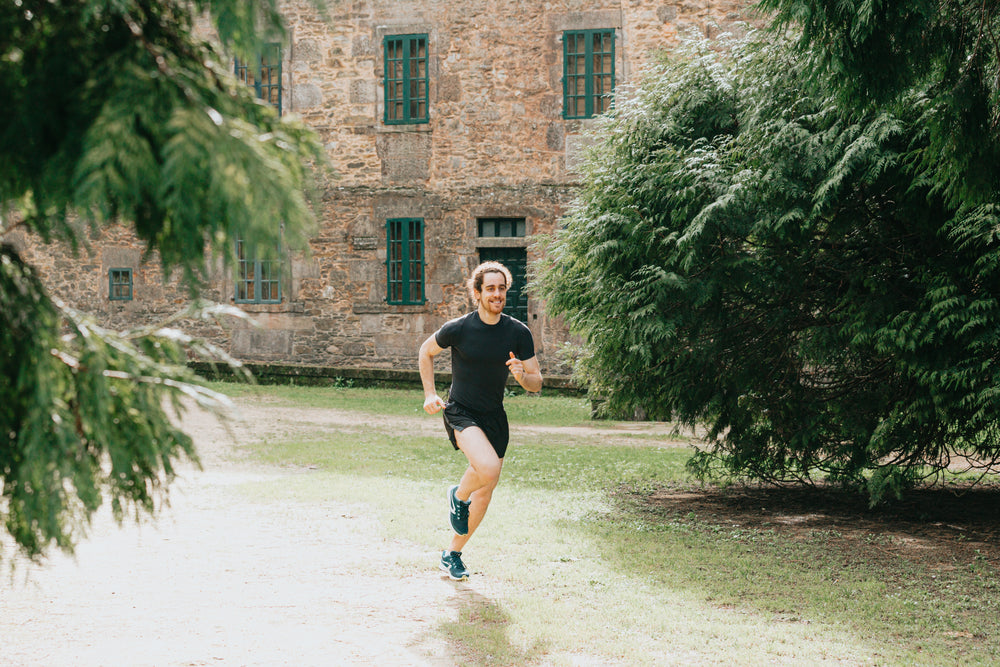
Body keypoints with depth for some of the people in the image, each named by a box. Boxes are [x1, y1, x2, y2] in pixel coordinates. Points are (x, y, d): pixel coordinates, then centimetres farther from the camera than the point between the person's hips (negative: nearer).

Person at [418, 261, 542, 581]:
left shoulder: (518, 333, -5)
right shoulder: (458, 329, -12)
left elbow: (537, 383, 0)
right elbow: (426, 351, 8)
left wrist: (522, 376, -23)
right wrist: (429, 394, 1)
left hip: (494, 417, 4)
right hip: (461, 413, -4)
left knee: (485, 490, 10)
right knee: (488, 468, -30)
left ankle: (453, 553, 30)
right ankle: (458, 496, 5)